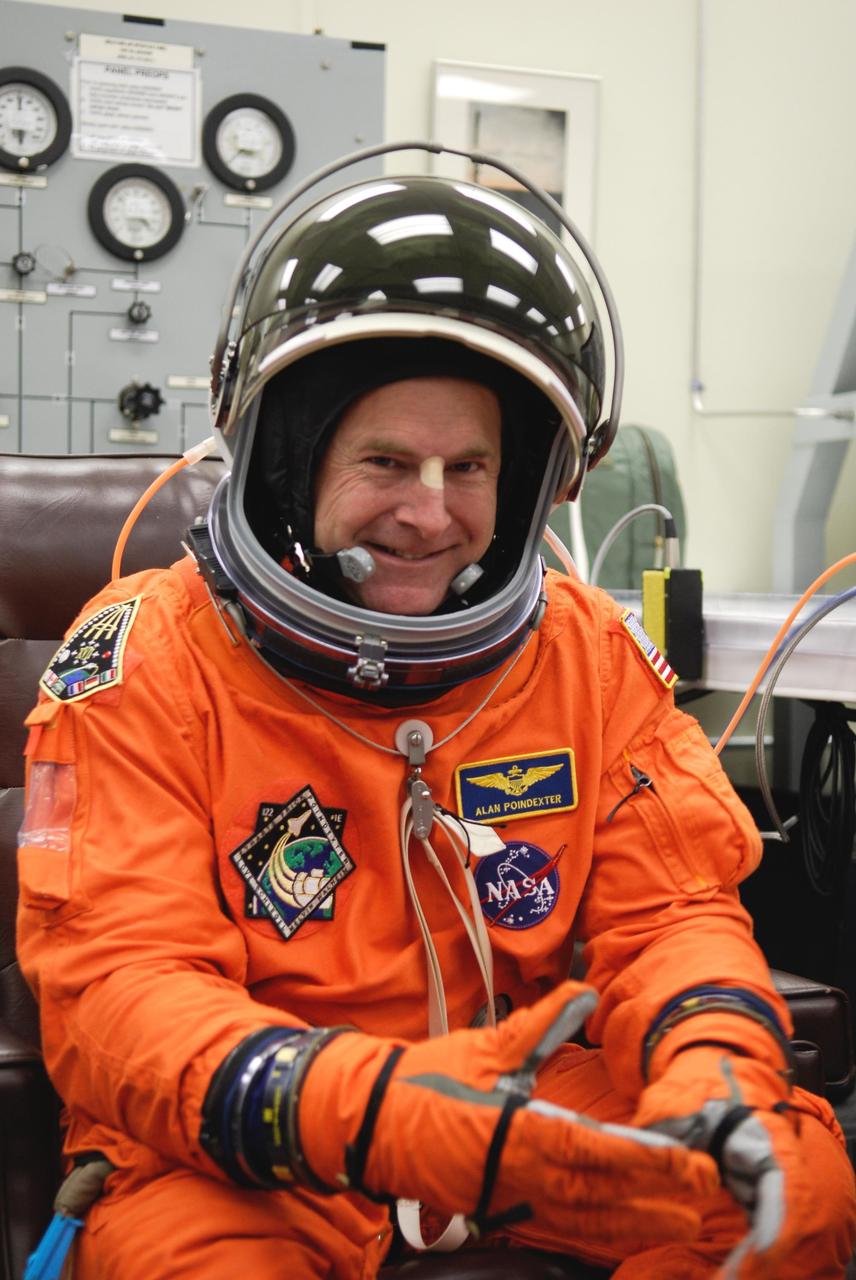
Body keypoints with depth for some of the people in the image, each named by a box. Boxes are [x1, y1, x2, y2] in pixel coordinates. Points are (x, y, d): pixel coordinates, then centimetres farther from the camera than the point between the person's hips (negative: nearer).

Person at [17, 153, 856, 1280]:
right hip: (240, 1161, -3)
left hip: (525, 1107, 4)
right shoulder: (147, 663, -11)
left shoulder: (592, 651, 2)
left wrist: (711, 1068, -26)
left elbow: (670, 911, 0)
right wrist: (380, 1108, -39)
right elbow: (117, 991, -20)